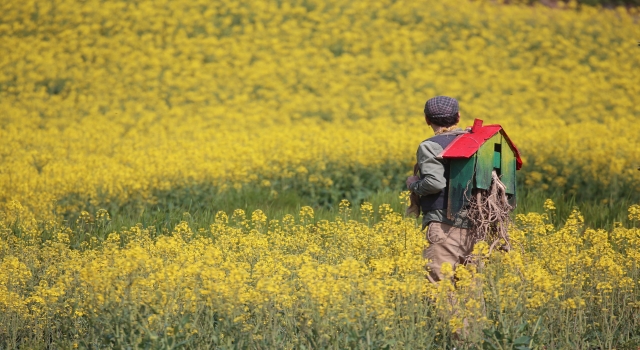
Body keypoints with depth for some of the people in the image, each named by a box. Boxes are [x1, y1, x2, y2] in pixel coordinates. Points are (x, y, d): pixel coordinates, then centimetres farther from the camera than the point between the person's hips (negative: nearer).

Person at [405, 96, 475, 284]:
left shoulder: (430, 146, -7)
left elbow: (435, 182, -20)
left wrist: (413, 184, -1)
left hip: (444, 225, -7)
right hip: (472, 225, 7)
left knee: (438, 281, -7)